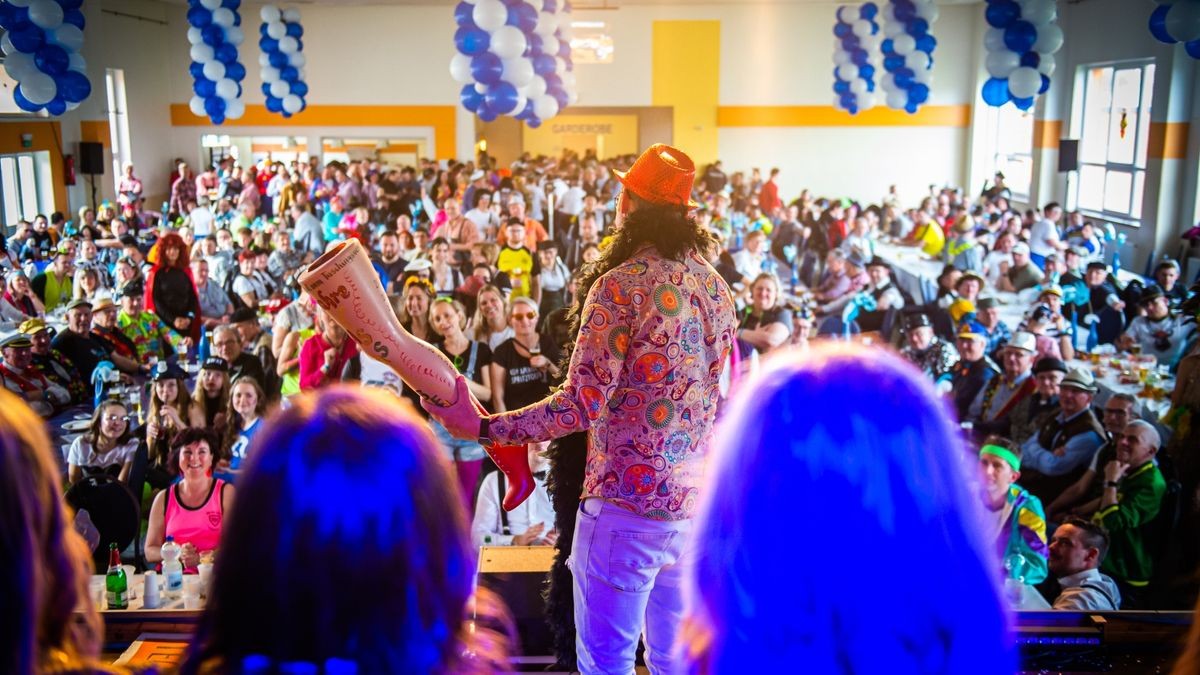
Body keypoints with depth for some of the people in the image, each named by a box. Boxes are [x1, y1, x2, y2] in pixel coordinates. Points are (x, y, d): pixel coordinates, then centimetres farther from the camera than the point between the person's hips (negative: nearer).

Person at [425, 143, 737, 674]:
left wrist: (484, 427, -20)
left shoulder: (619, 284, -14)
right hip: (696, 502, 7)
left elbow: (582, 405, -20)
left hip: (628, 498, -7)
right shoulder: (717, 286, 7)